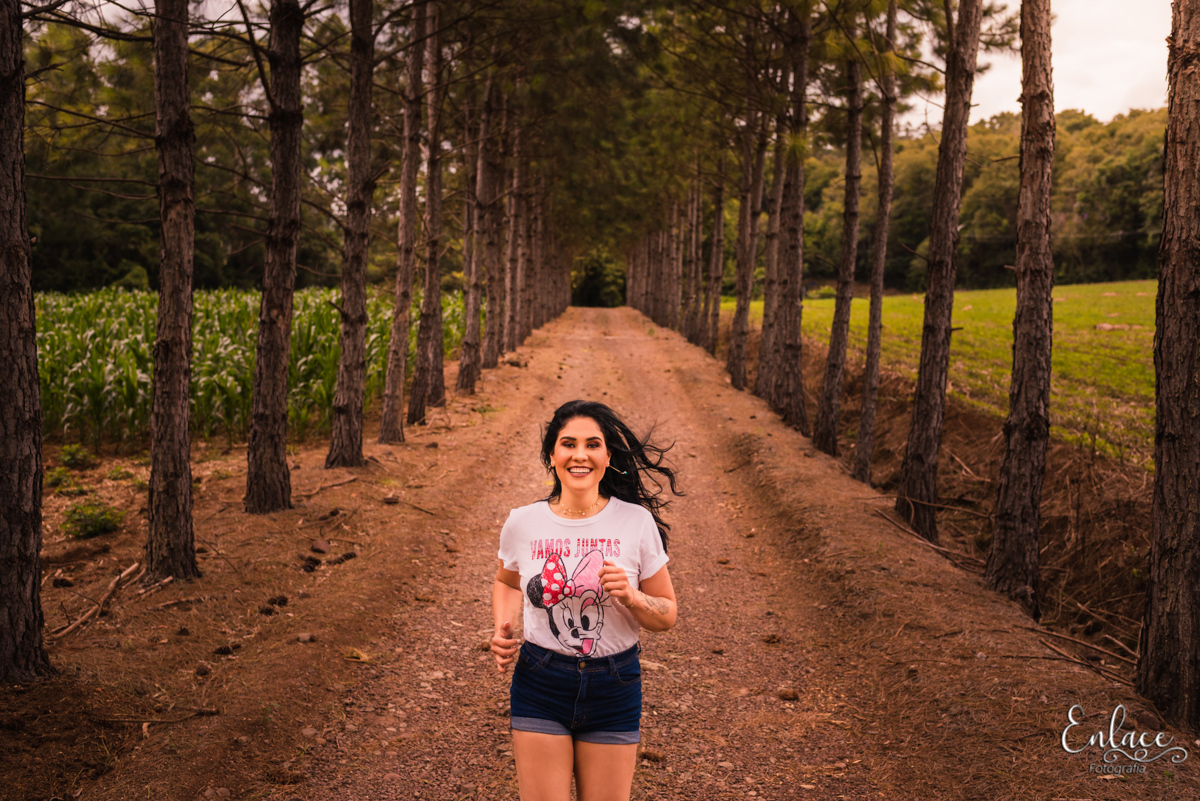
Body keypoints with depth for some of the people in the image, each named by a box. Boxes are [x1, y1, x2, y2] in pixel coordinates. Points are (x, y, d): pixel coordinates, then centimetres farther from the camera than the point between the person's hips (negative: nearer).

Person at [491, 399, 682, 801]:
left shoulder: (637, 522, -8)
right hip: (539, 686, 0)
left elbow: (667, 615, 0)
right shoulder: (522, 523, -4)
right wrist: (503, 629, -1)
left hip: (614, 689, 0)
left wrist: (631, 596, -19)